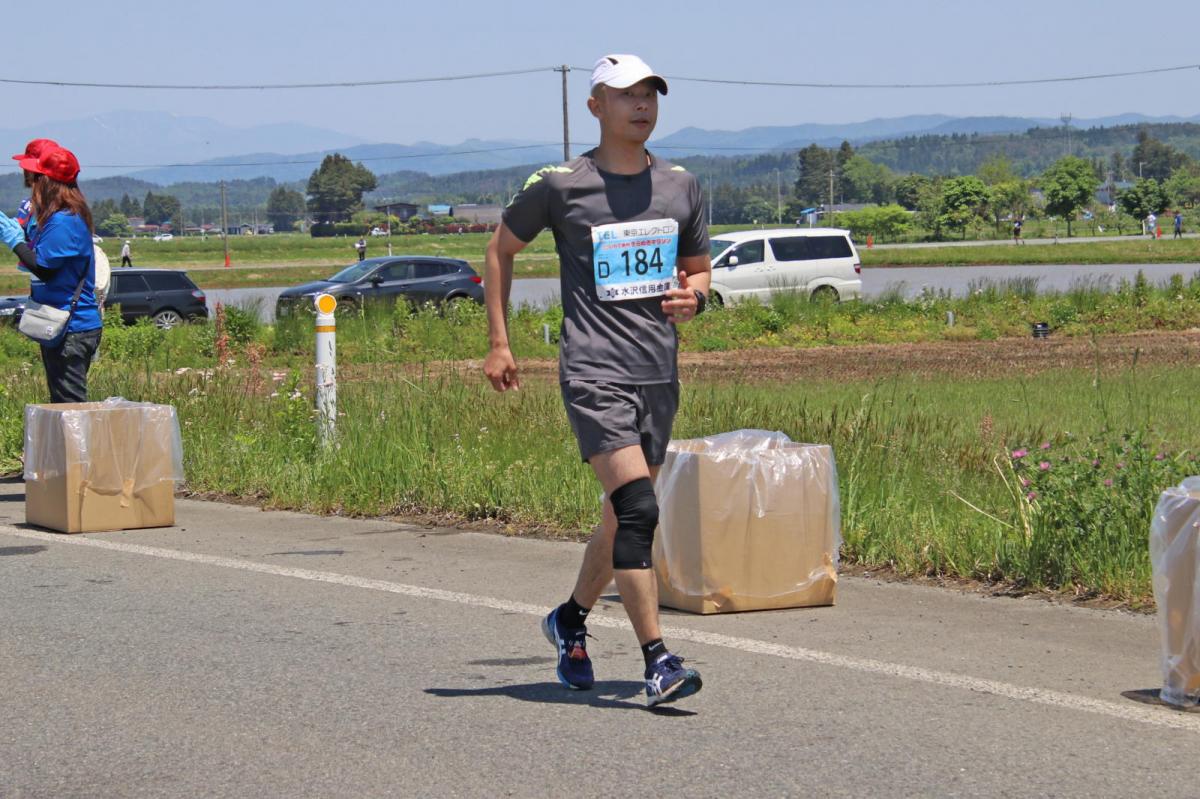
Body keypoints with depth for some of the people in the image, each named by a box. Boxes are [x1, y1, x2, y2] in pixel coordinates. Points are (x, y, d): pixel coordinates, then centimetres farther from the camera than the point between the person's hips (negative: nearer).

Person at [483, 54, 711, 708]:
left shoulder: (681, 186, 10)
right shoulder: (559, 186, -2)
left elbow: (698, 269, 21)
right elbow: (501, 250, 12)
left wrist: (693, 296, -3)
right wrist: (498, 343, 7)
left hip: (660, 375, 6)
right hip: (594, 373, -5)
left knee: (623, 519, 14)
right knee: (637, 509, -19)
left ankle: (571, 620, 39)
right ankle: (658, 664, -20)